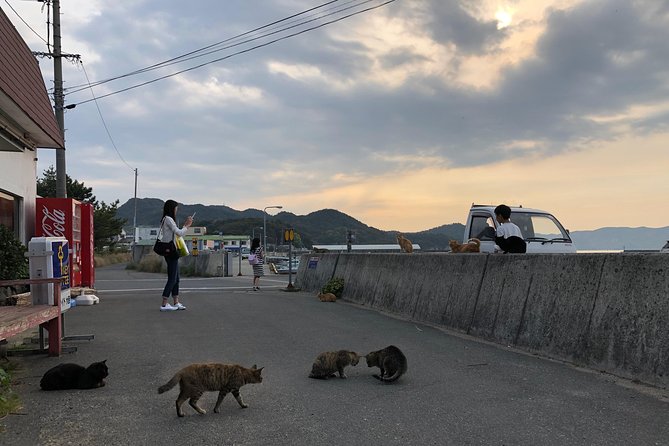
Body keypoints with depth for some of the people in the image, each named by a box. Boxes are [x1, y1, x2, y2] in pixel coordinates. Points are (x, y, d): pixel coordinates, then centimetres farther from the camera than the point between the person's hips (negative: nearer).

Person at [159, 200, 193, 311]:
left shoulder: (166, 219, 18)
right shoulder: (168, 219, -12)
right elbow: (179, 233, -16)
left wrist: (186, 225, 16)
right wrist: (187, 225, -3)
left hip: (171, 253, 10)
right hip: (171, 253, -10)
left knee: (176, 279, 13)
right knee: (172, 279, -8)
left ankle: (176, 303, 17)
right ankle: (164, 305, -7)